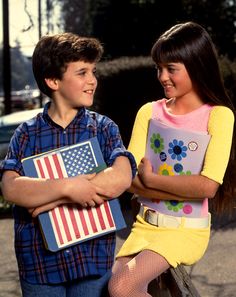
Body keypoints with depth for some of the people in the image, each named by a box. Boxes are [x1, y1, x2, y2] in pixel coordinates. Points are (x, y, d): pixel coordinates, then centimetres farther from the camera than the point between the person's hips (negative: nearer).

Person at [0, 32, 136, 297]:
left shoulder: (103, 128, 1)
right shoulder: (27, 133, 1)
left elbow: (121, 178, -15)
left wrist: (47, 199, -17)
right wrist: (67, 187, -26)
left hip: (94, 258, 0)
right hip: (39, 262, 0)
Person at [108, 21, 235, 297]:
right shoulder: (149, 112, 4)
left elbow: (208, 185, -18)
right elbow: (131, 180, -5)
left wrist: (151, 179, -9)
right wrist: (187, 189, -17)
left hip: (187, 230, -4)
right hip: (145, 224, 5)